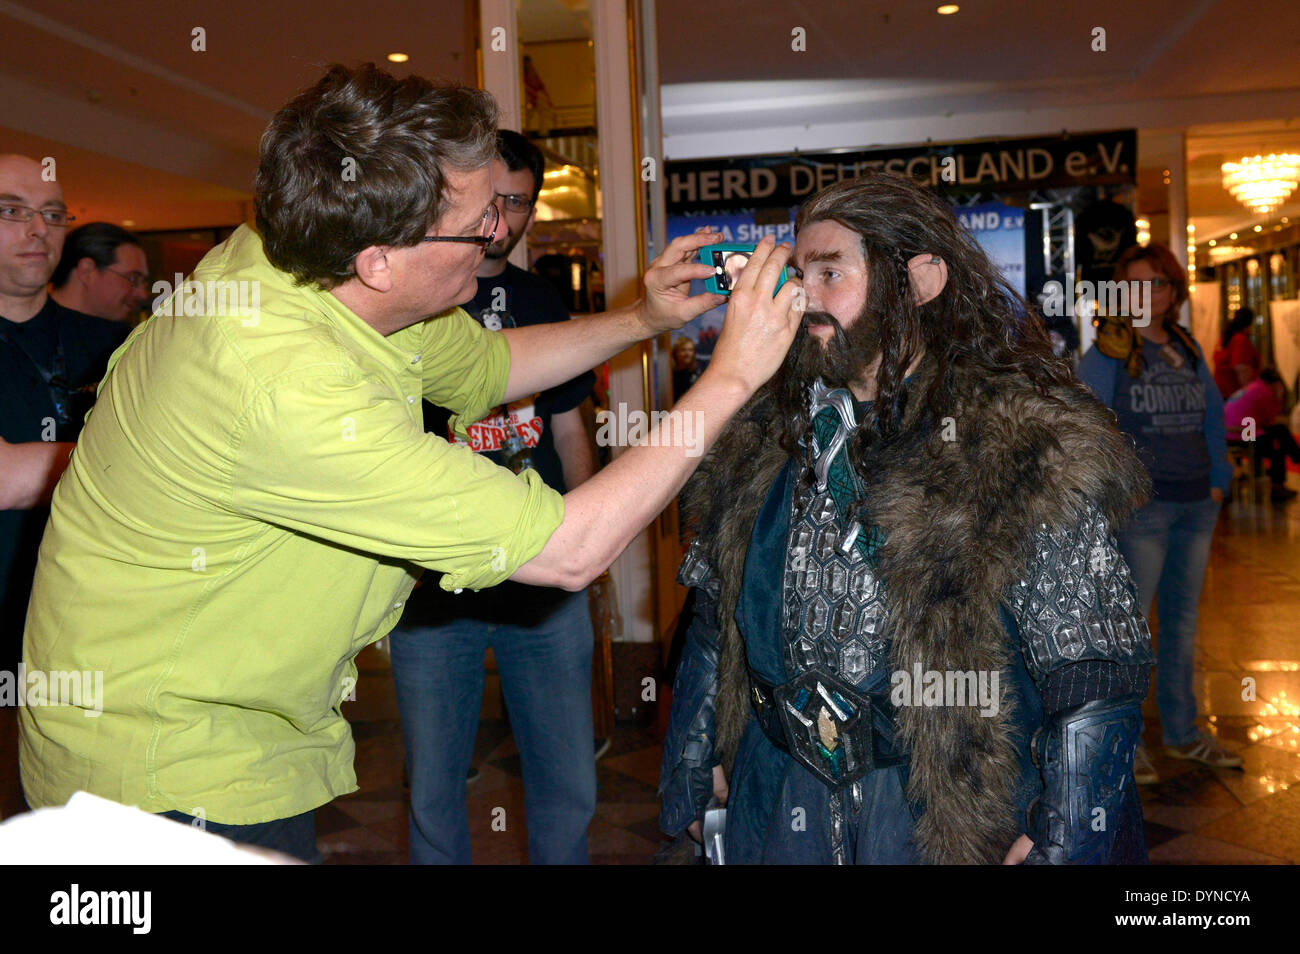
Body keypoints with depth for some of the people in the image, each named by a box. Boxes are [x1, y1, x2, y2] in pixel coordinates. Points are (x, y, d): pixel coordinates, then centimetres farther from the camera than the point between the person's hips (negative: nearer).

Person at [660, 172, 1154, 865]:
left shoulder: (1023, 451, -15)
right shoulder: (763, 442, 2)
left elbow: (1096, 678, -15)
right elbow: (715, 622, 10)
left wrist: (1060, 846, -18)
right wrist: (693, 766, 10)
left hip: (956, 810, -4)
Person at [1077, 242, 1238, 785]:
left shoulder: (1187, 349, 12)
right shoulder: (1109, 351, -6)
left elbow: (1212, 415, 19)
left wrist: (1218, 481, 12)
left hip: (1195, 507, 6)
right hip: (1140, 509, -6)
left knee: (1182, 621, 15)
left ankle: (1181, 732, 28)